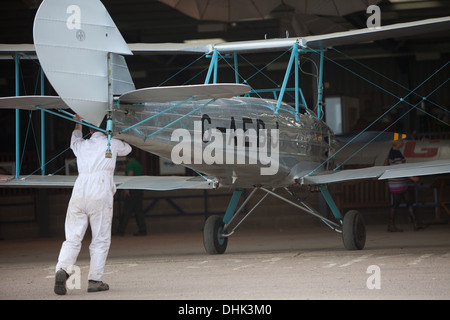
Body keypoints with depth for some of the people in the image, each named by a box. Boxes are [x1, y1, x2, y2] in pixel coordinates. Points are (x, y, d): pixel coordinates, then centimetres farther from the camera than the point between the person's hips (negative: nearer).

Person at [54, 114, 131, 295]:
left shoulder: (82, 145, 20)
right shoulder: (112, 144, 11)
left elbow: (74, 140, 47)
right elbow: (127, 149, 35)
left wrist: (78, 124, 65)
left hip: (79, 193, 3)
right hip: (100, 195, -3)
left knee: (72, 238, 1)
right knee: (101, 240, 5)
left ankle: (62, 269, -22)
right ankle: (94, 280, 0)